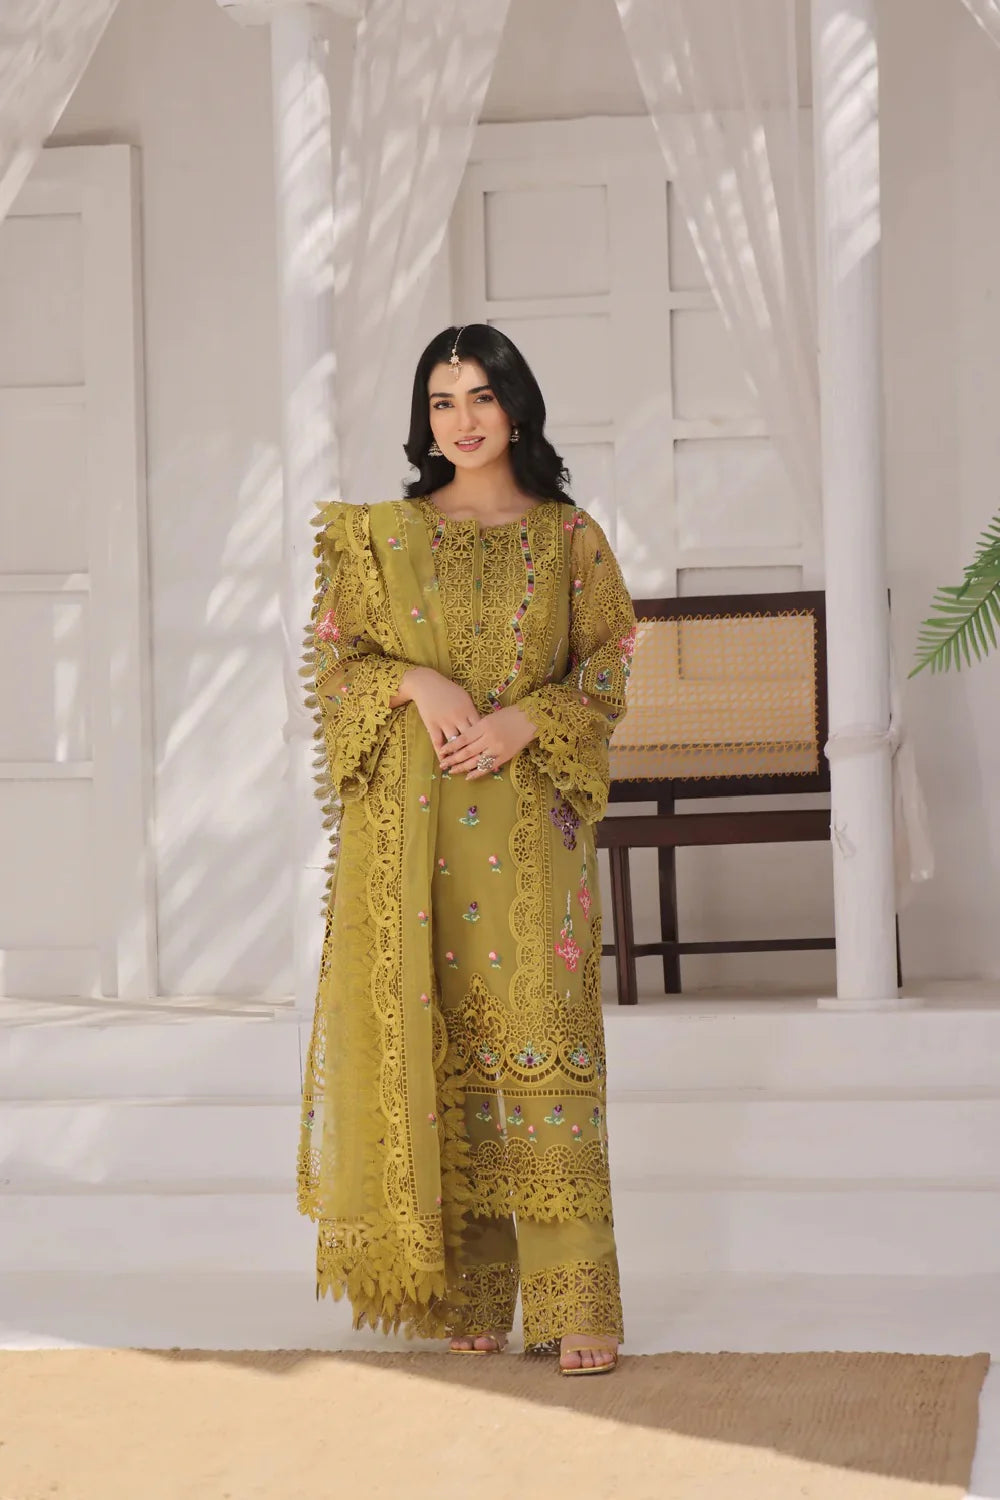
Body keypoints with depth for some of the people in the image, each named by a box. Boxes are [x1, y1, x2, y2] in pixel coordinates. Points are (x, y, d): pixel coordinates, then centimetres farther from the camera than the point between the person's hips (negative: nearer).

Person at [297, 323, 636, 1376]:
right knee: (435, 1045, 1)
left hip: (528, 824, -1)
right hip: (412, 828, 1)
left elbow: (605, 677, 5)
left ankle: (575, 1302, -5)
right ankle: (463, 1290, 8)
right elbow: (334, 662, 6)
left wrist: (523, 719, -12)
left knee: (542, 1043, -7)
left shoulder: (569, 537, 7)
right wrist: (417, 682, -13)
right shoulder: (382, 536, 10)